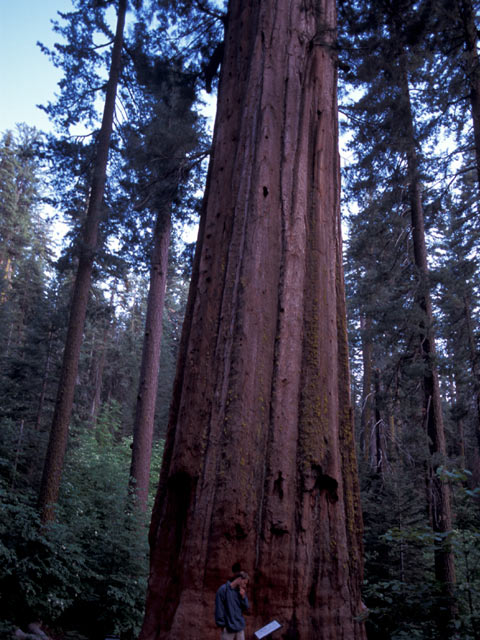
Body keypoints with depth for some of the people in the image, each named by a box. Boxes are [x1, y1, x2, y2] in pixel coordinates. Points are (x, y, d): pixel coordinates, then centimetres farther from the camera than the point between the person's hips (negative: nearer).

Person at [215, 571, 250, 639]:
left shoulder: (241, 591, 9)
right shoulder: (223, 589, -11)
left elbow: (245, 608, 9)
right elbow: (219, 609, -11)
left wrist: (243, 597, -6)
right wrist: (222, 624, -12)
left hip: (240, 627, 6)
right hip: (228, 628, -6)